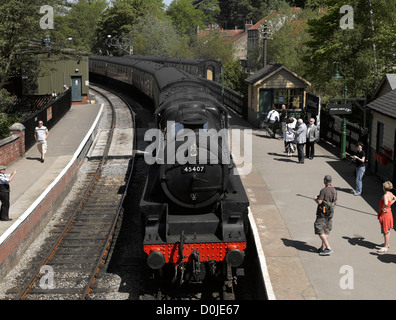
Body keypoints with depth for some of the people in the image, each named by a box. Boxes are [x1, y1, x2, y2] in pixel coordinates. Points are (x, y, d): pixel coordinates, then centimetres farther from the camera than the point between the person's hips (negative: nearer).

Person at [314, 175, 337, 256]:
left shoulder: (323, 190, -19)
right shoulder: (334, 190, 4)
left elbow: (319, 202, -22)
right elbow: (335, 202, 11)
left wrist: (315, 199, -2)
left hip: (322, 213, -8)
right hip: (330, 213, 8)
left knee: (319, 231, -3)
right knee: (326, 231, 16)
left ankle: (328, 248, -9)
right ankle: (323, 247, 23)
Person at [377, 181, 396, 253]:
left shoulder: (385, 195, -26)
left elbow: (386, 203, -44)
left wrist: (383, 208, -24)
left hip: (385, 214, -9)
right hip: (388, 212, 9)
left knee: (386, 231, 0)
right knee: (387, 230, 22)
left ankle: (385, 247, 8)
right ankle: (386, 244, 36)